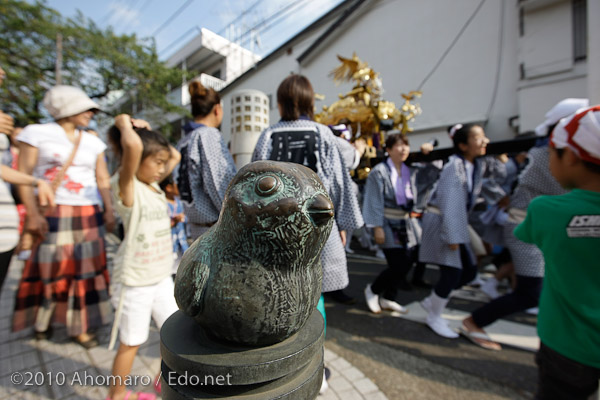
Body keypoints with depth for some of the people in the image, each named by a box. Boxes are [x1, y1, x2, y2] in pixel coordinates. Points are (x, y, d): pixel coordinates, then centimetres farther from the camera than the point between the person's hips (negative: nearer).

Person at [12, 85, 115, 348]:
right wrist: (32, 213, -14)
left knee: (85, 269, 5)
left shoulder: (93, 142, 12)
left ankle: (79, 326, 17)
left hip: (89, 215, 3)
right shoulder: (37, 133, 2)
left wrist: (109, 210, -3)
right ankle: (43, 319, 32)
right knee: (49, 268, 7)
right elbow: (23, 175, -5)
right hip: (52, 215, -3)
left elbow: (103, 180, 9)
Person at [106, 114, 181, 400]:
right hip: (134, 282, -7)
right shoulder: (126, 186, -17)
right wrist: (124, 124, -15)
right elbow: (133, 146, -35)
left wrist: (148, 131, 6)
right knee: (131, 343, 13)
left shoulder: (154, 184, 4)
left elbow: (175, 156, 14)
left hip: (161, 279, 7)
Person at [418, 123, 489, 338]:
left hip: (458, 222, 9)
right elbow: (450, 204, -23)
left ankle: (431, 301, 29)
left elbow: (470, 199, 14)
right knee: (452, 273, -6)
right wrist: (453, 237, -22)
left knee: (469, 270, 11)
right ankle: (434, 317, 18)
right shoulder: (454, 167, -19)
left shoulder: (475, 165, 8)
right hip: (440, 222, -9)